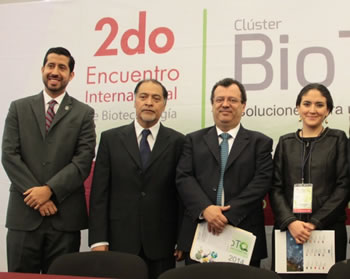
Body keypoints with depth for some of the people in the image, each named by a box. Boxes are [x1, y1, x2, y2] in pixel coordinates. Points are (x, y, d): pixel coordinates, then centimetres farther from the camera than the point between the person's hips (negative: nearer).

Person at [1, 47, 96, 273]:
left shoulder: (83, 113, 6)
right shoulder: (19, 108, 10)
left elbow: (83, 161, -4)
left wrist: (49, 190, -14)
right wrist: (35, 192, -10)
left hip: (65, 216, -1)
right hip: (24, 214, 1)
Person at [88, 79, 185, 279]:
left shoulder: (177, 141, 3)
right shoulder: (111, 139, 5)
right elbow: (99, 193, 2)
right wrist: (98, 239, -5)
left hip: (161, 243, 0)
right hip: (120, 240, 0)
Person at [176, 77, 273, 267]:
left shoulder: (260, 142, 8)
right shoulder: (194, 140, 12)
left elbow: (262, 181, -4)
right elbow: (183, 178, 1)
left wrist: (229, 214, -14)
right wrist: (205, 208, -16)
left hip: (244, 238, -1)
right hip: (198, 236, 1)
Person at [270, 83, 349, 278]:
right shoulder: (286, 142, 10)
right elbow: (276, 187, 5)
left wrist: (315, 222, -11)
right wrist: (290, 221, -11)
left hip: (329, 229, -1)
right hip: (288, 230, 2)